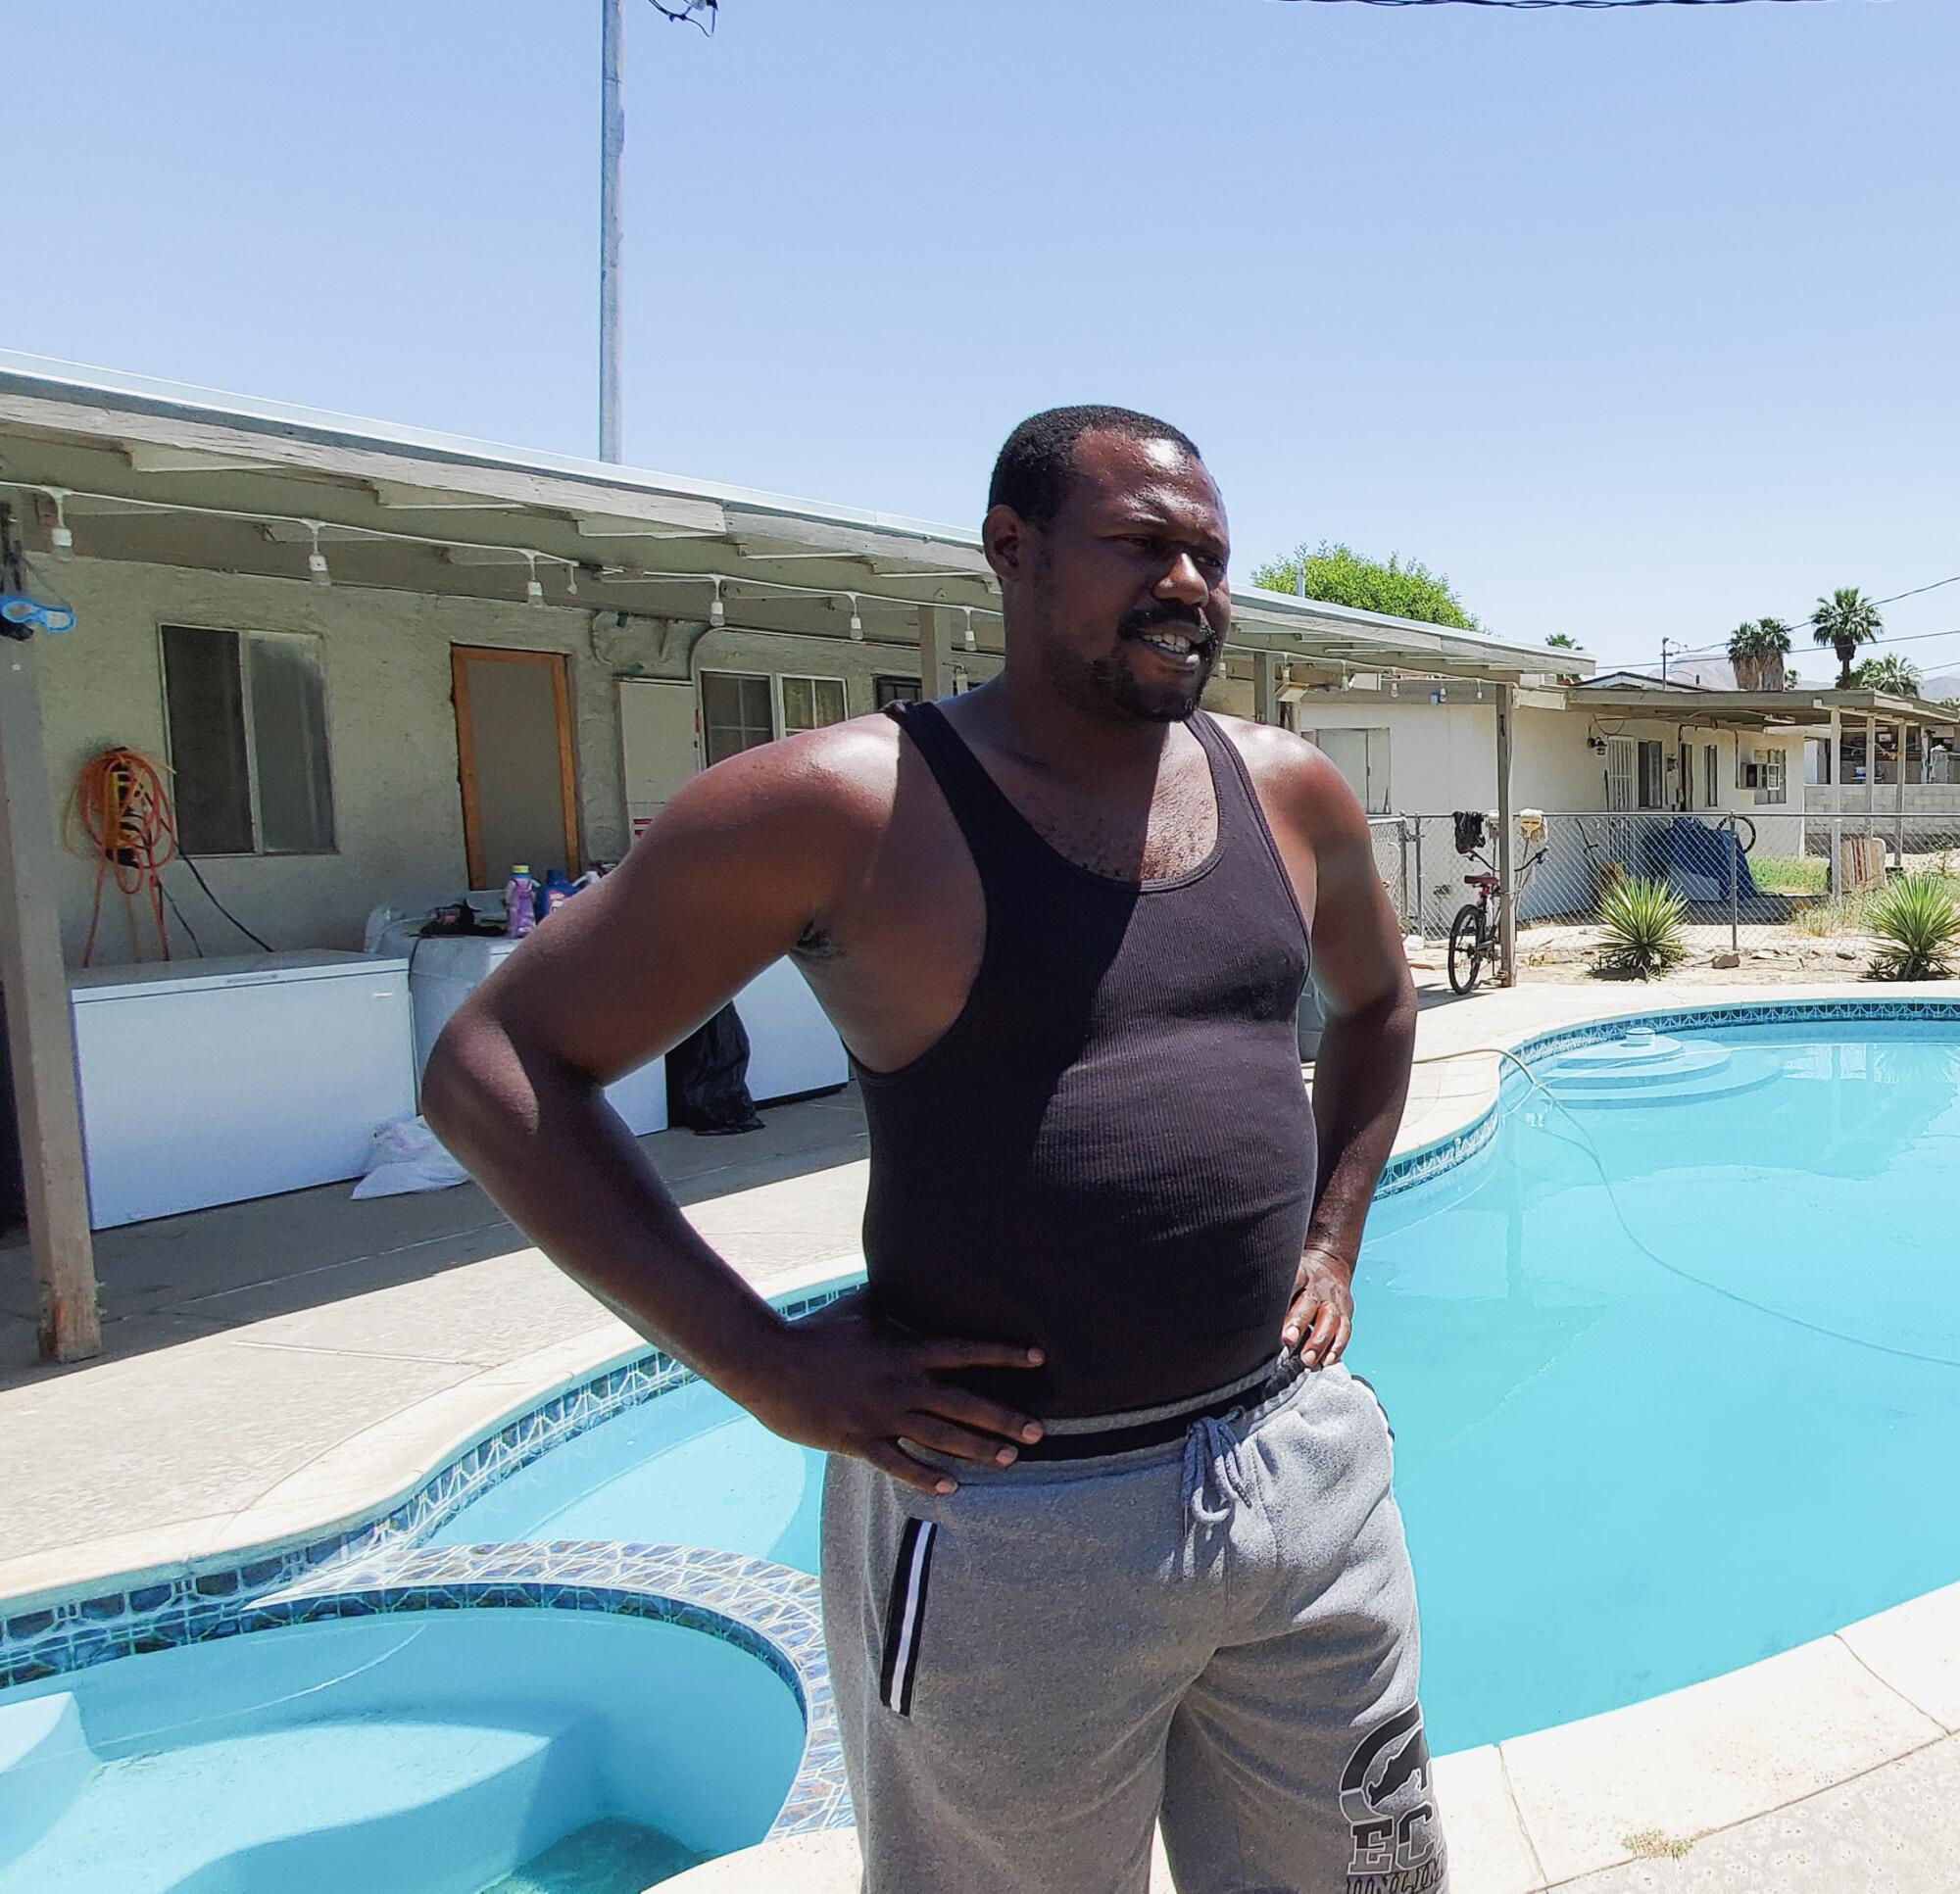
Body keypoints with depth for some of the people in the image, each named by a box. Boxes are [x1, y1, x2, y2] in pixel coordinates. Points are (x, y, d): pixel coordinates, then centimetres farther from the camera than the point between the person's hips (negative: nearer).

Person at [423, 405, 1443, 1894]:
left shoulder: (1288, 790, 4)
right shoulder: (844, 807, -14)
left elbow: (1376, 1002, 24)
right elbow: (493, 1068, -11)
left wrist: (1332, 1242, 10)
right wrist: (768, 1366, -16)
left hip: (1301, 1461, 6)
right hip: (1012, 1526, -5)